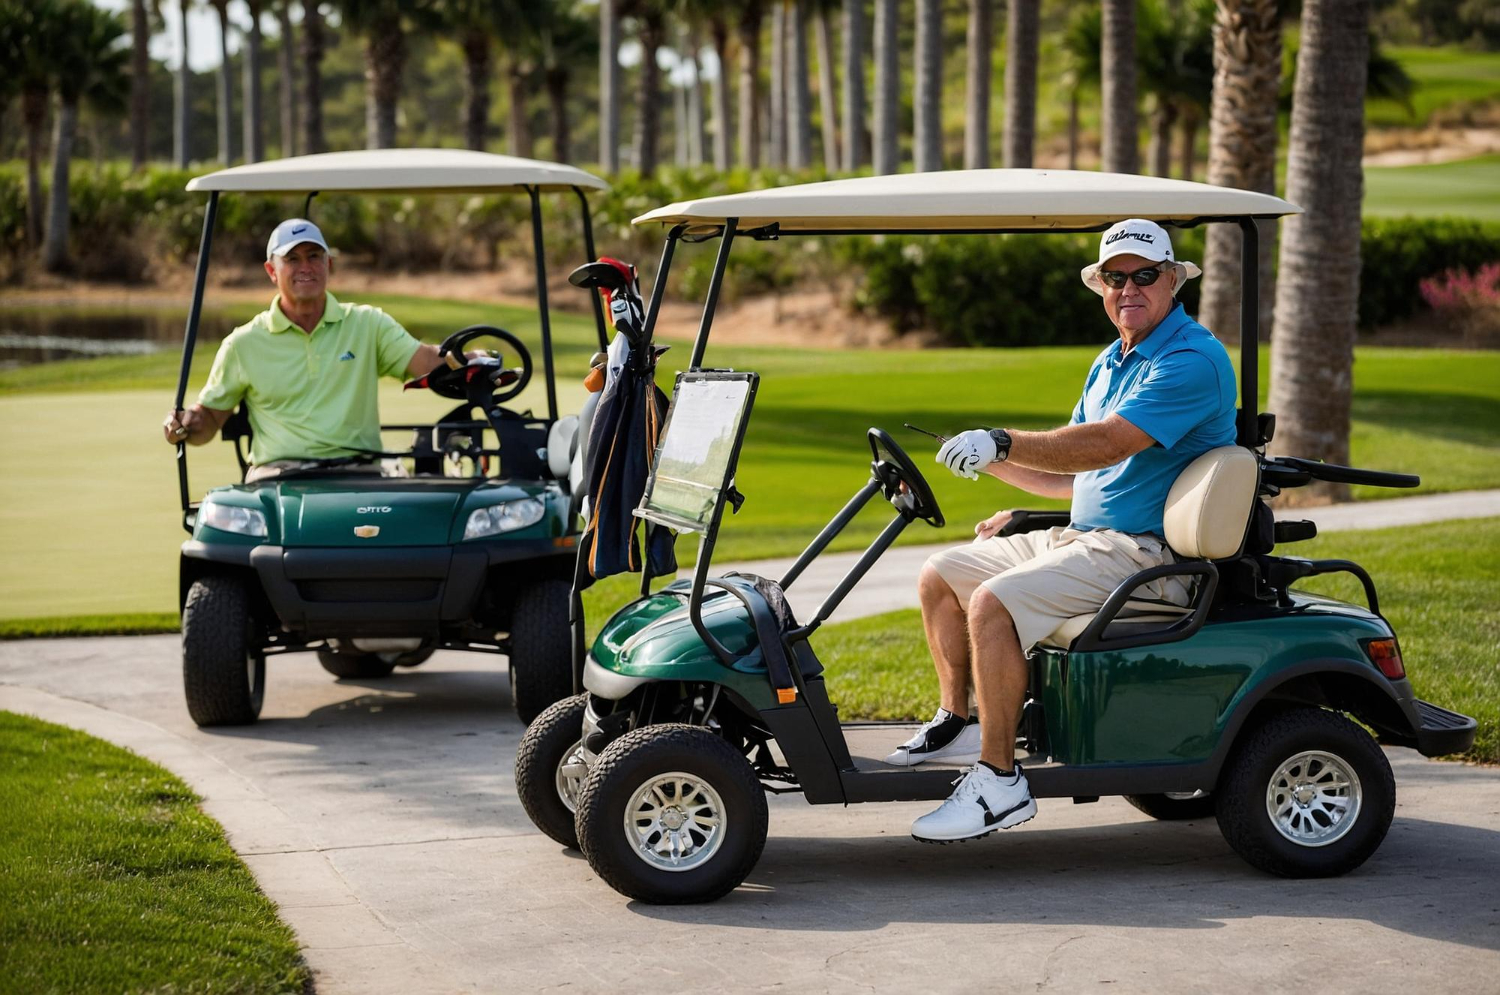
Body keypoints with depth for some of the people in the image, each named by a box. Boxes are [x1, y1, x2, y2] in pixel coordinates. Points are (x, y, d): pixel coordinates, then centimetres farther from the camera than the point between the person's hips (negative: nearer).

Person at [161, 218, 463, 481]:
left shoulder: (367, 324, 14)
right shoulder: (243, 344, 12)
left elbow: (428, 361, 3)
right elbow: (211, 415, 19)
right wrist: (186, 425, -4)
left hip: (357, 472, 1)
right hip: (278, 473, 0)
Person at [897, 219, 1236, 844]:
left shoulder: (1193, 359, -15)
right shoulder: (1110, 363, 17)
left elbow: (1108, 444, -27)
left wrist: (1004, 443, -31)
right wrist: (991, 461, 8)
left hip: (1146, 552, -10)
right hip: (1082, 535, 10)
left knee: (993, 602, -27)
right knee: (940, 576, 9)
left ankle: (999, 780, -23)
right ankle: (959, 726, 15)